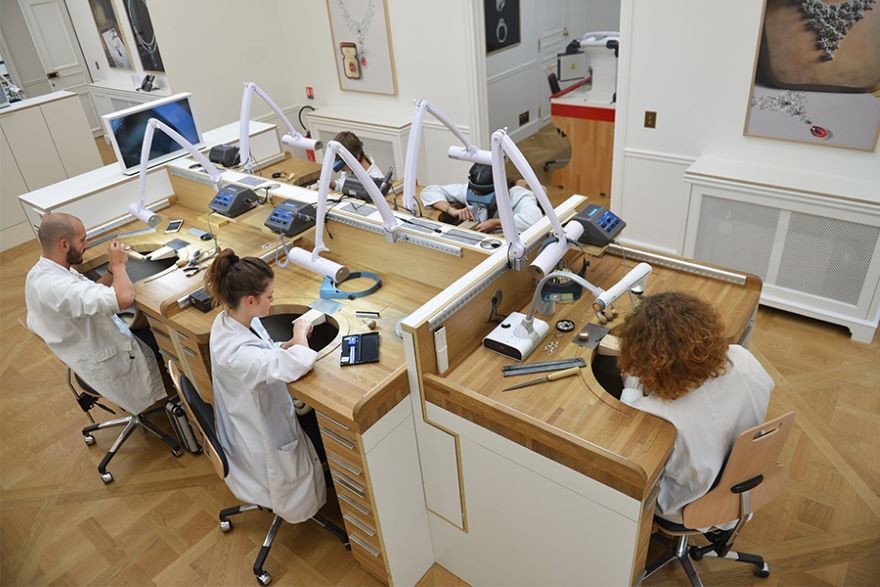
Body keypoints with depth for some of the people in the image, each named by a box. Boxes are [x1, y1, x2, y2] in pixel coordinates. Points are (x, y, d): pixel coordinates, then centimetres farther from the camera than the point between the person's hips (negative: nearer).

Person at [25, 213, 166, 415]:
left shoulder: (43, 270, -4)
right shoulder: (56, 286, -36)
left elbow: (93, 293, 7)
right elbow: (124, 298, -45)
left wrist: (112, 268, -10)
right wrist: (119, 265, -26)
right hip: (106, 363, -9)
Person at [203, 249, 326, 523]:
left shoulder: (230, 319, -10)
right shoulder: (235, 352, -39)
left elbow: (265, 356, 6)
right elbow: (297, 364, -45)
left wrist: (292, 343, -11)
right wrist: (300, 333, -24)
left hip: (258, 415, 8)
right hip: (263, 436, -8)